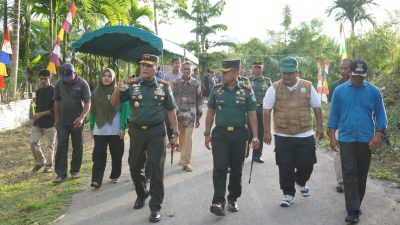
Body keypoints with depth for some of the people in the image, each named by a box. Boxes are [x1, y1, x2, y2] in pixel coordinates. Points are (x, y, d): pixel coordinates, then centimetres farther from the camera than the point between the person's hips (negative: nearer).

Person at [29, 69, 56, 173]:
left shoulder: (54, 91, -7)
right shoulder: (38, 91, 12)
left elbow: (55, 109, -12)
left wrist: (41, 114, -16)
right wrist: (36, 115, 3)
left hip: (50, 122, -5)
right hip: (38, 123, 6)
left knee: (50, 145, 3)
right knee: (33, 142, -2)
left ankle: (48, 165, 19)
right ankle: (40, 161, 18)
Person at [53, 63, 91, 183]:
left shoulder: (82, 83, -7)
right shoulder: (59, 83, 4)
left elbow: (87, 103, -10)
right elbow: (56, 101, 12)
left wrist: (82, 117, -22)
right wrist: (56, 119, 9)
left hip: (77, 121, -2)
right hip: (62, 121, 2)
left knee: (77, 146, 7)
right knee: (61, 146, -5)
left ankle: (75, 170, 21)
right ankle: (61, 173, -2)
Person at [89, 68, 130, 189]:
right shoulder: (96, 92, 7)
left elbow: (124, 110, -6)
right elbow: (92, 111, 11)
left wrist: (123, 128, -12)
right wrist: (92, 127, 7)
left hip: (115, 130, -2)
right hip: (99, 130, 2)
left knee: (116, 155, 9)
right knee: (98, 155, -5)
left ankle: (115, 176, 26)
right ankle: (96, 180, -6)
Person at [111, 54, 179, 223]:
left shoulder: (164, 87, 0)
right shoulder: (133, 85, 3)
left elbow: (171, 111, 3)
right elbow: (114, 103, 4)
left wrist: (175, 134, 0)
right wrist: (118, 90, -18)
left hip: (156, 132, -2)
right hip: (137, 131, 3)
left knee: (156, 169, -4)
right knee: (134, 167, 13)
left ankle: (155, 207, 5)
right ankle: (141, 195, 39)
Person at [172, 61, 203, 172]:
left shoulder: (196, 83, 3)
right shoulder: (176, 83, 7)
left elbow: (199, 100, 5)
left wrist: (198, 117, 3)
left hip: (190, 114, -2)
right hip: (178, 113, 2)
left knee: (188, 138, -7)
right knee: (181, 138, 9)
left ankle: (186, 162, -2)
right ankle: (184, 158, 25)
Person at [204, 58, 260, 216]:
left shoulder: (246, 91, -1)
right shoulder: (216, 90, 3)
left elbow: (252, 115, 1)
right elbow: (210, 113, 8)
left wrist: (255, 136, -8)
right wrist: (207, 134, 5)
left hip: (239, 134, 0)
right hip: (220, 133, 0)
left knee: (236, 169, 9)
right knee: (219, 168, -9)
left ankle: (233, 199, 24)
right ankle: (218, 202, -10)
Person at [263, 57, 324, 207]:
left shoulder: (308, 86, 3)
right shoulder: (274, 88, -2)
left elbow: (317, 108, 9)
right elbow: (267, 111, -2)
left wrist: (319, 127, 4)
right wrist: (267, 132, -7)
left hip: (305, 135, 1)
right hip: (282, 135, -1)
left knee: (307, 164, 7)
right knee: (285, 167, 4)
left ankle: (301, 182, 39)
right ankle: (288, 193, 22)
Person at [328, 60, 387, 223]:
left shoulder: (374, 91, 1)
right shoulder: (339, 91, 1)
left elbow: (380, 115, 3)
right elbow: (334, 115, 4)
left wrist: (377, 136, -8)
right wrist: (332, 137, -1)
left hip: (366, 140, 1)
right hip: (346, 139, -1)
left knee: (361, 175, 11)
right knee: (349, 175, -6)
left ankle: (355, 205, 27)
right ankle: (352, 211, -4)